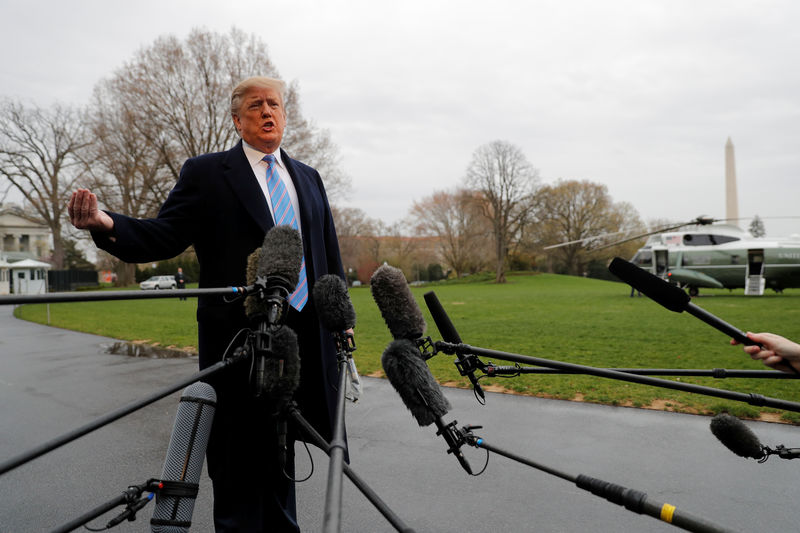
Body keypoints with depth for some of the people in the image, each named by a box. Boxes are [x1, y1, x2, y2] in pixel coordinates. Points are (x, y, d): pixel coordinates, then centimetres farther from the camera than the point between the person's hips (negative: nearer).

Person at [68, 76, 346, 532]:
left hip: (302, 335, 5)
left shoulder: (308, 178, 15)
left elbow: (330, 256, 16)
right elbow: (165, 236, -8)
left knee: (280, 446, 18)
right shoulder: (206, 173, 1)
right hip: (240, 336, -4)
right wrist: (106, 224, -27)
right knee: (239, 455, 3)